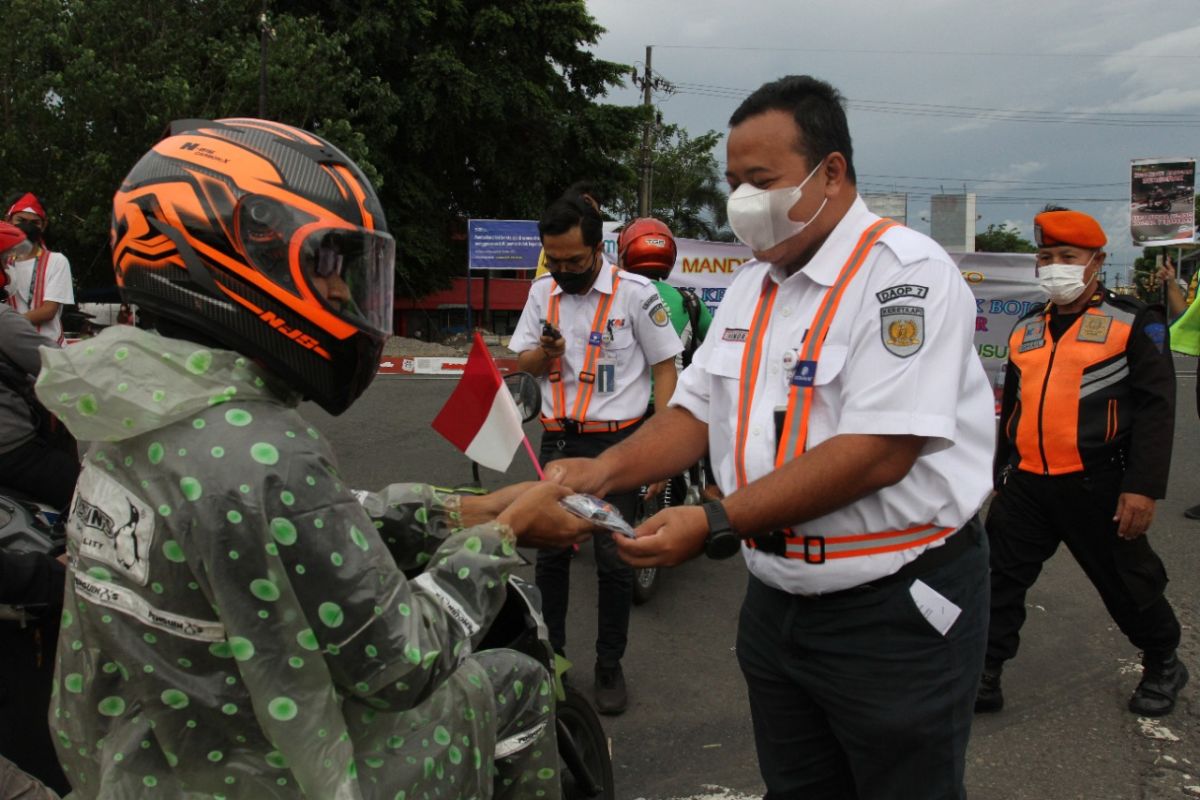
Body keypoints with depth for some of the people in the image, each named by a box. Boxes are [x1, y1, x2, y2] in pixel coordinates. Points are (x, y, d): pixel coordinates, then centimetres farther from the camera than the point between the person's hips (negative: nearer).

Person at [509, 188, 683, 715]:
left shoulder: (636, 293, -8)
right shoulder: (543, 292, 8)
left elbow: (665, 366, -4)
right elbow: (523, 364, 15)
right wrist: (545, 352, -10)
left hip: (617, 441, -4)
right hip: (558, 439, 4)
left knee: (614, 561, 4)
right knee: (549, 553, 10)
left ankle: (610, 665, 20)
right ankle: (548, 653, 27)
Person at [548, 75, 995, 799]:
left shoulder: (905, 272, -16)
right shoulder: (754, 285, 9)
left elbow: (877, 454, -26)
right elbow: (698, 411, 9)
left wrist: (716, 524, -28)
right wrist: (602, 472, -8)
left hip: (896, 611, -7)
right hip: (777, 599, 7)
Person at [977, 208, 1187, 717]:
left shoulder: (1133, 324, -4)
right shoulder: (1026, 330, 13)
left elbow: (1155, 409, -10)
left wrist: (1143, 487, -17)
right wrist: (1002, 475, 20)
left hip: (1096, 486, -4)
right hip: (1027, 484, 5)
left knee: (1127, 581, 12)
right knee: (997, 579, 1)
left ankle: (1163, 665, 38)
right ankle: (982, 678, 11)